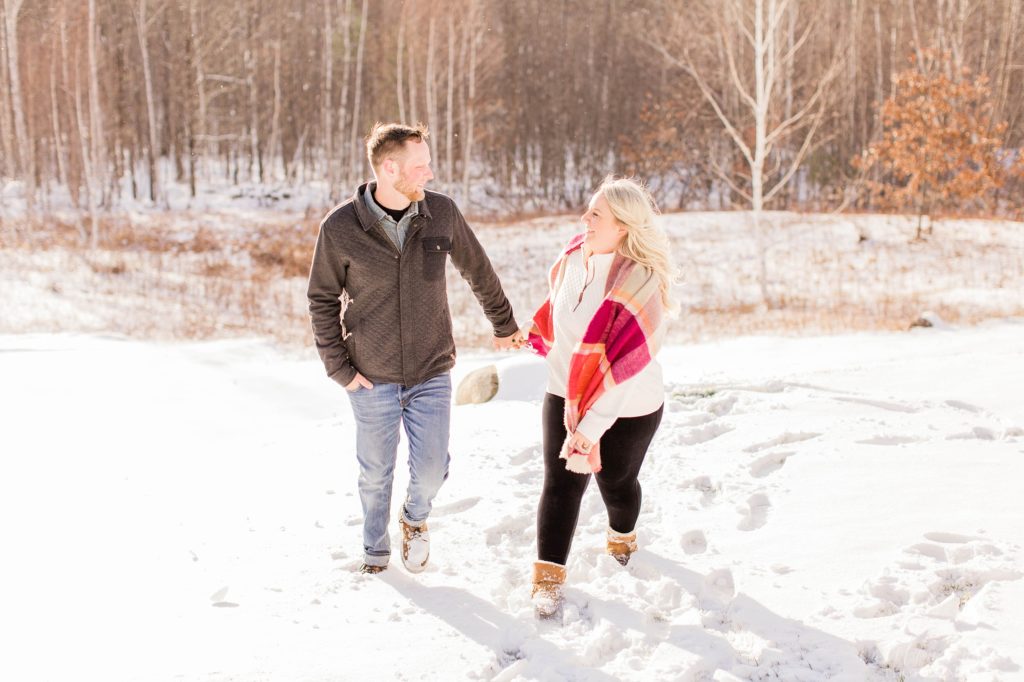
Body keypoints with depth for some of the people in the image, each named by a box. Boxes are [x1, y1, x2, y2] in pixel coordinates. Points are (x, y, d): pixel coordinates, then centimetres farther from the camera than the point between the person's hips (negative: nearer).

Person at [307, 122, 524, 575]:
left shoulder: (441, 213, -6)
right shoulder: (340, 228, -12)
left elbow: (479, 272, 9)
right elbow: (322, 300, -2)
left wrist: (504, 325, 19)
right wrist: (338, 367, -6)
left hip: (432, 373, 1)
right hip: (372, 379, -1)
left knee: (431, 469, 2)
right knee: (375, 474, 12)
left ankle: (415, 520, 37)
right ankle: (375, 550, 38)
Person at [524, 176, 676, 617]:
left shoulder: (641, 281, -27)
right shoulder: (575, 255, -8)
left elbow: (625, 364, -28)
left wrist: (593, 424, -28)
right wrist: (542, 341, 26)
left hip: (627, 408, -4)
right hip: (565, 395, 4)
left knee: (616, 481, 16)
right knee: (561, 482, -2)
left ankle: (622, 538, 47)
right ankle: (549, 576, 6)